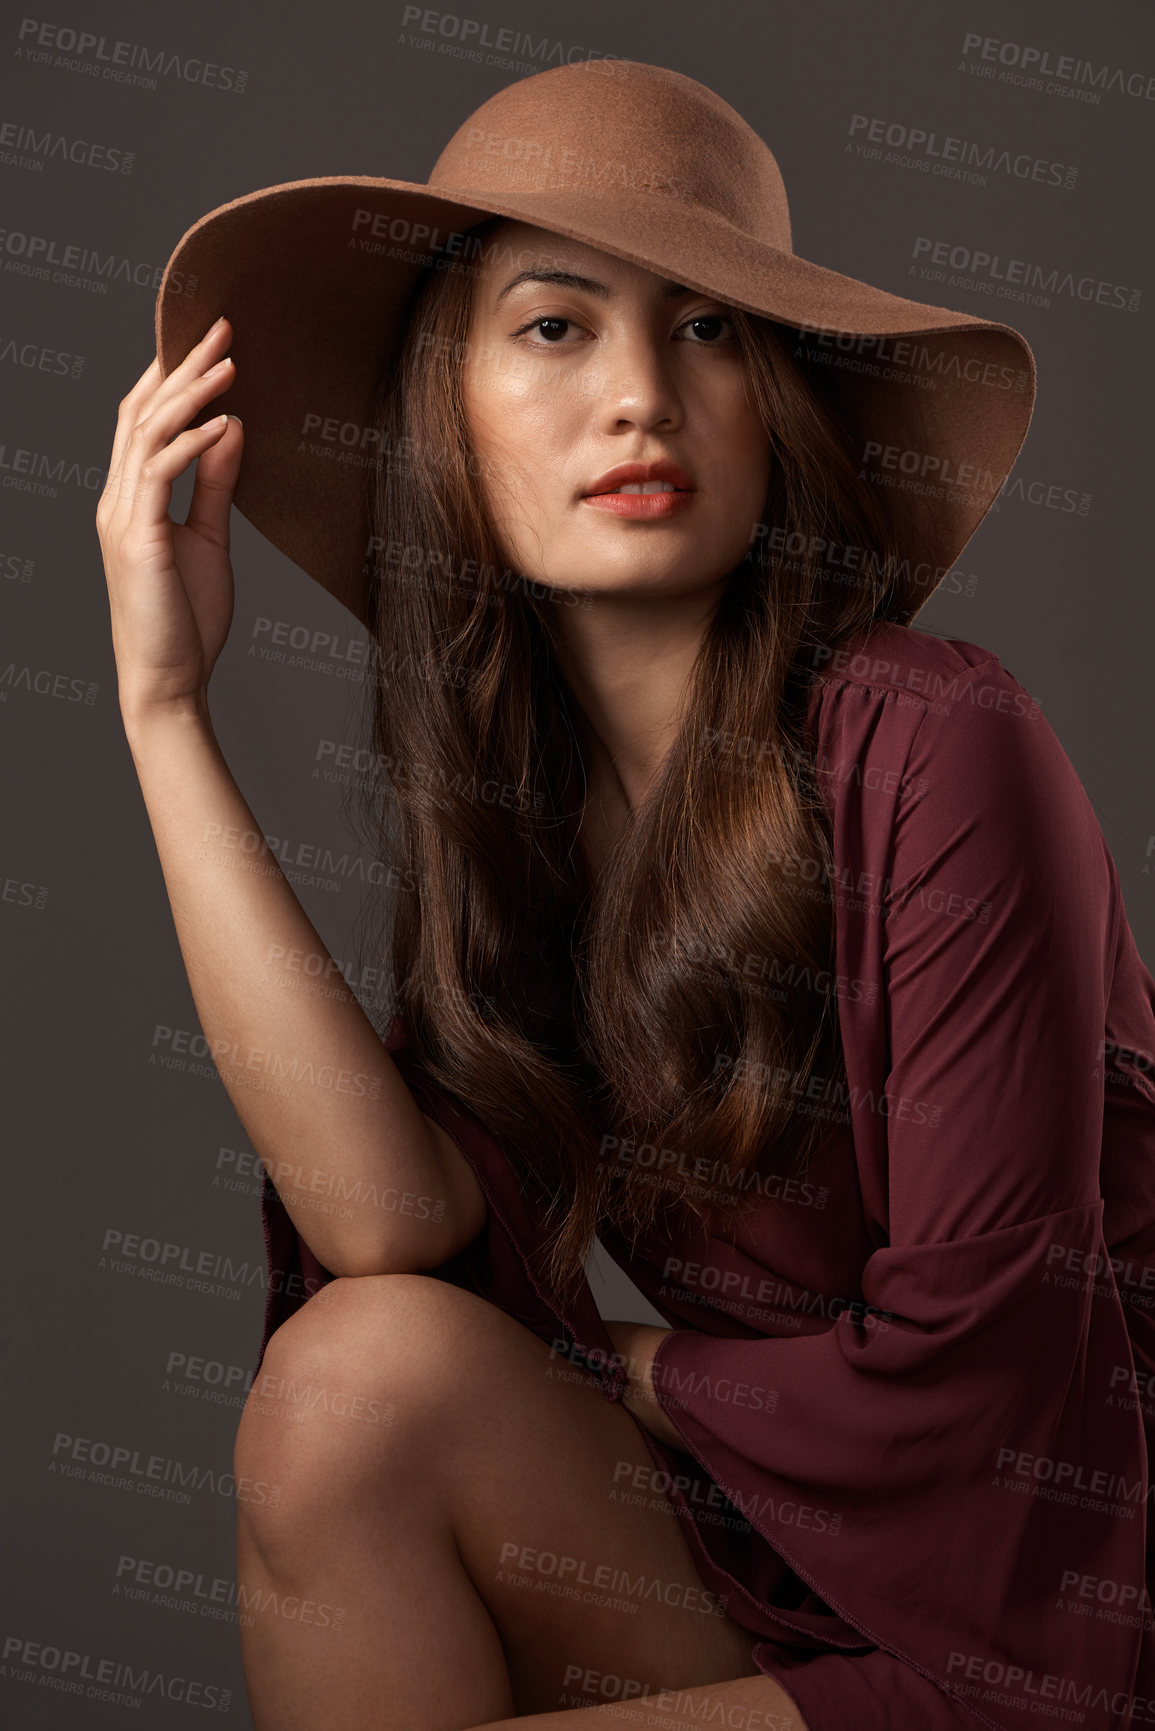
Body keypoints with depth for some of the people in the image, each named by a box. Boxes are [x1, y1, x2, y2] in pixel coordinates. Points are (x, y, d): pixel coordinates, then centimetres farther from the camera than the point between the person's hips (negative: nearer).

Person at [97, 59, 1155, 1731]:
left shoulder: (932, 745, -19)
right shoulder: (507, 794, 0)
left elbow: (964, 1358, -16)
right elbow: (387, 1220, -18)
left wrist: (627, 1378, -1)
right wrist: (165, 702, -14)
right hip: (739, 1560, 5)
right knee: (355, 1364, -19)